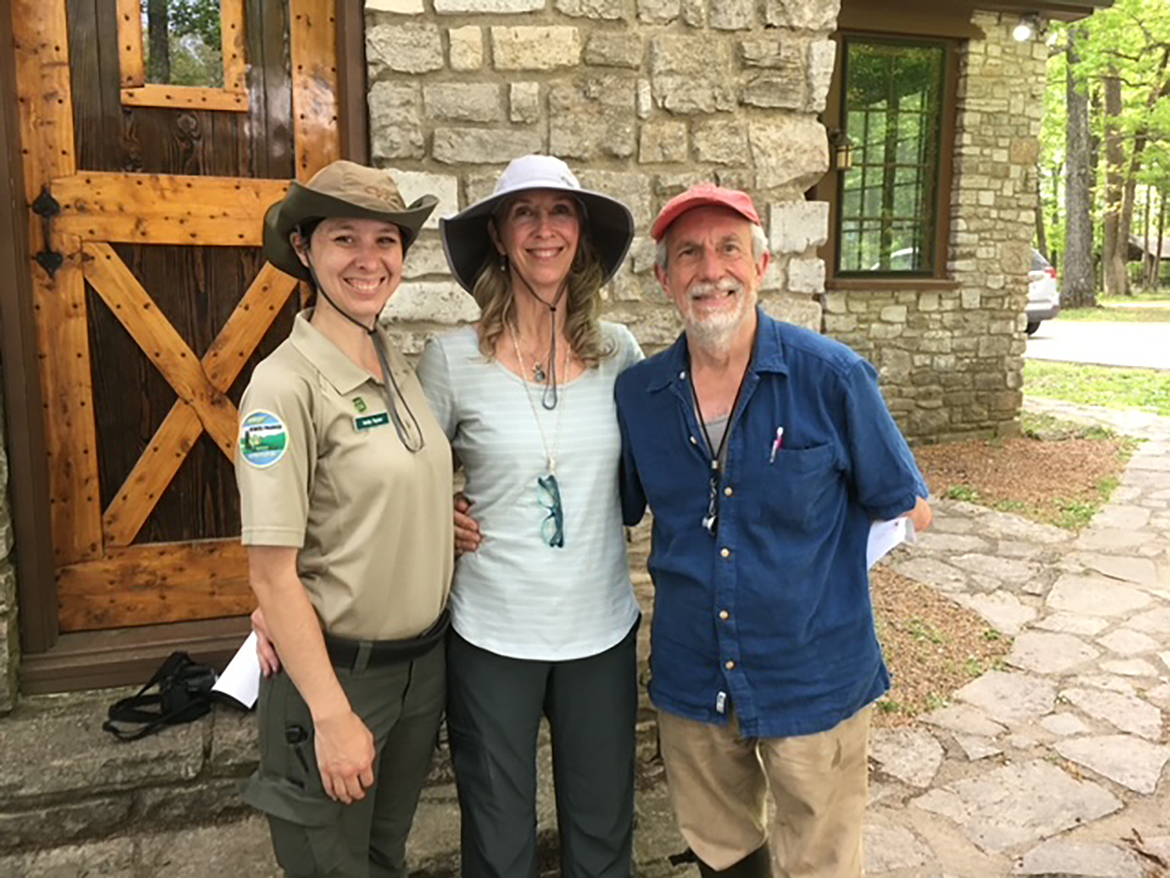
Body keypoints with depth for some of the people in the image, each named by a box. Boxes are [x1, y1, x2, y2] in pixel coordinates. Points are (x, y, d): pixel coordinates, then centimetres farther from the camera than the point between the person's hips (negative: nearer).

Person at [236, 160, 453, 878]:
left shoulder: (402, 362, 1)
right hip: (337, 671, -6)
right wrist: (332, 715, -18)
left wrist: (446, 519, 1)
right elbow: (272, 574, -18)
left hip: (424, 662, 6)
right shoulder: (288, 384, -19)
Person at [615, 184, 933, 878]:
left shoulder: (834, 378, -13)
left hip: (815, 684, -2)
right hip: (691, 685, 3)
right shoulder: (638, 392, -4)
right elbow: (613, 514, 9)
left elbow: (910, 510, -3)